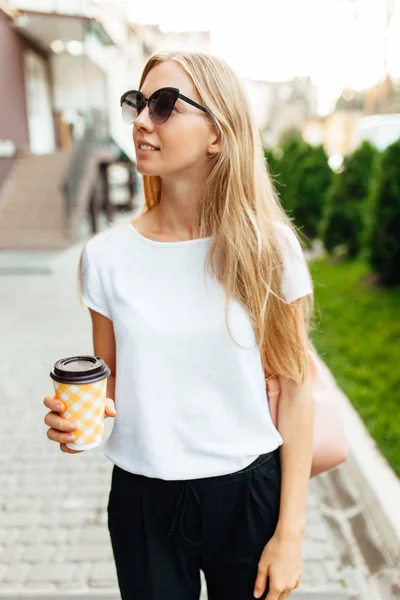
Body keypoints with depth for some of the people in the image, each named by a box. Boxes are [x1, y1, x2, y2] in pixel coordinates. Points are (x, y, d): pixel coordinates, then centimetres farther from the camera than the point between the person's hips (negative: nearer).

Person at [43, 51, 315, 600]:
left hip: (249, 494, 0)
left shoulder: (266, 247, -10)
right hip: (143, 499, 1)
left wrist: (290, 532, -5)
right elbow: (109, 382, 5)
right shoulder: (107, 256, -6)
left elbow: (293, 389, -6)